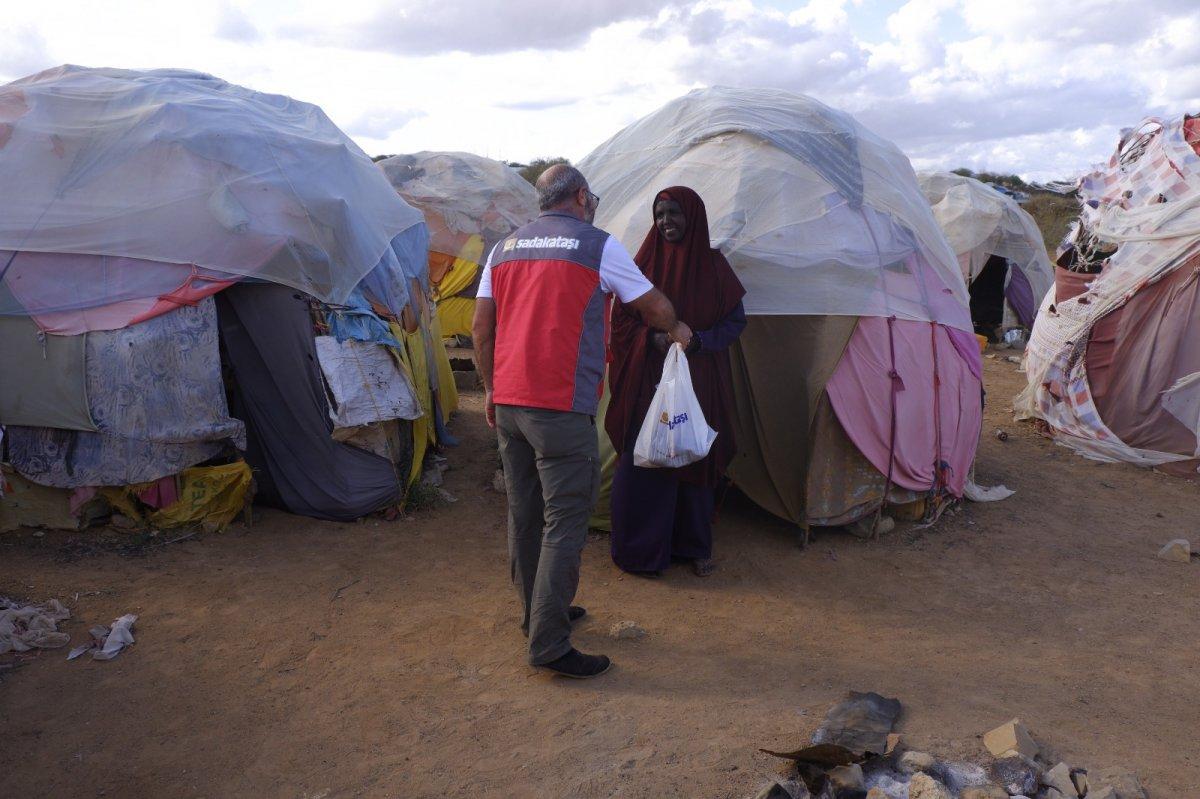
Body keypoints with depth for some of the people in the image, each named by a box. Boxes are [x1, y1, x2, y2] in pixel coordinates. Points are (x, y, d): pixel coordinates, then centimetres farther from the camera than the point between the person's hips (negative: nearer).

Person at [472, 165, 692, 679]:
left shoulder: (504, 247, 14)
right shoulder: (598, 245, -2)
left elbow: (482, 325, 13)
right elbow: (654, 307, 6)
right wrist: (677, 331, 27)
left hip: (508, 402, 7)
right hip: (562, 407, -7)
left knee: (524, 515, 16)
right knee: (565, 523, -1)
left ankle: (538, 614, 31)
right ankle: (548, 644, 1)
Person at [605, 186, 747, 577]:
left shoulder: (713, 265, 2)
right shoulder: (645, 262, 1)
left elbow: (735, 320, 4)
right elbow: (622, 319, 3)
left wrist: (698, 340, -13)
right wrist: (652, 338, -15)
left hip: (699, 381, 1)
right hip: (648, 380, -1)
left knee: (696, 461, 8)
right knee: (641, 462, -1)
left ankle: (695, 546, 25)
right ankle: (642, 548, 15)